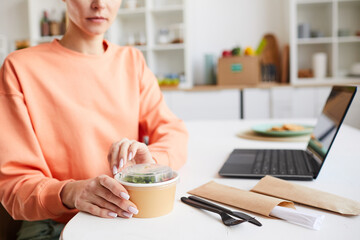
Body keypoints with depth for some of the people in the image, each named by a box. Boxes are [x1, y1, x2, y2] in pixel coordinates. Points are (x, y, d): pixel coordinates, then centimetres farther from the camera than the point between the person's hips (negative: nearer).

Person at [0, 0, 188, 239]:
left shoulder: (132, 60, 9)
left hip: (129, 217, 4)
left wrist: (148, 162, -19)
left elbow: (174, 132, 4)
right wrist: (69, 193, -31)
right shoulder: (20, 68, -5)